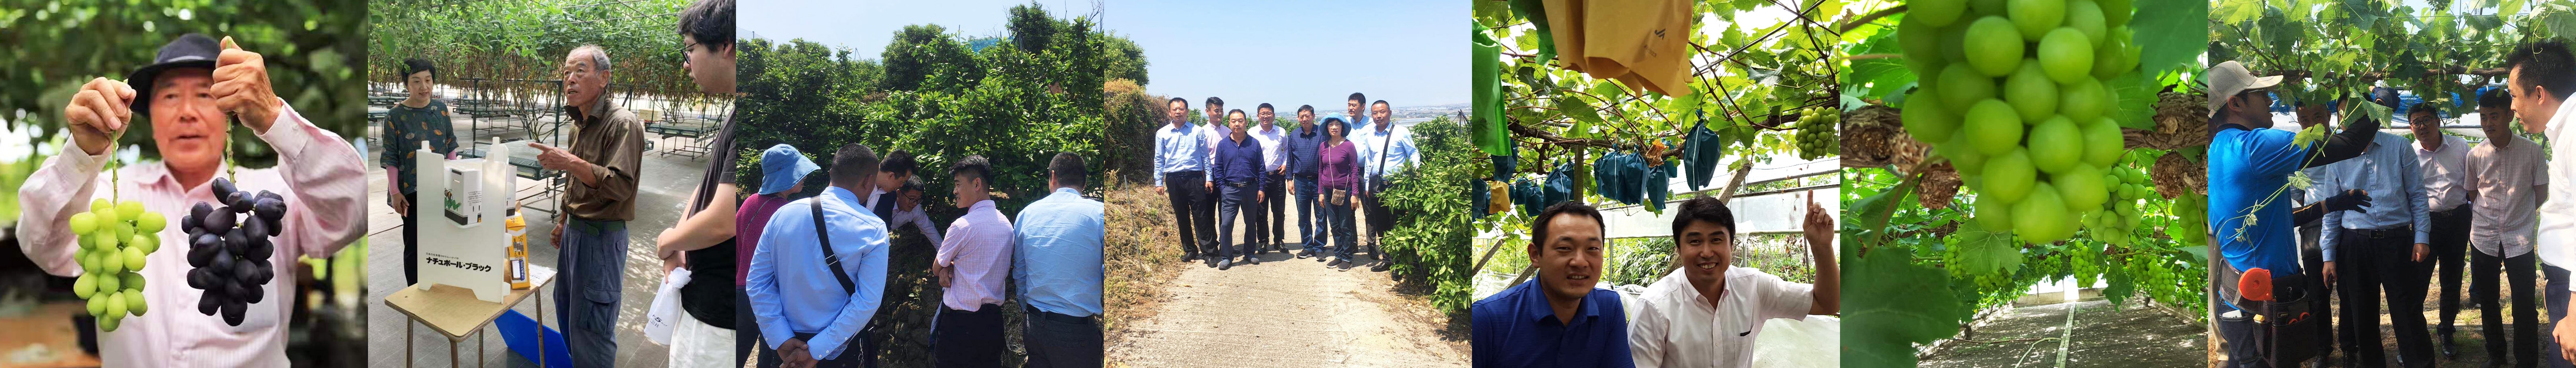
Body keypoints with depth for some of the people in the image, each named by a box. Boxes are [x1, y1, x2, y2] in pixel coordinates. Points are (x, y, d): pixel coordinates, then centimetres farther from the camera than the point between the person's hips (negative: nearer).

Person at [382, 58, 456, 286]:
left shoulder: (440, 108, 2)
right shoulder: (395, 116, -9)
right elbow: (390, 158, -6)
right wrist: (395, 192, -10)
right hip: (412, 191, -3)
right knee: (414, 244, 2)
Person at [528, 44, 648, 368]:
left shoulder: (623, 124, -20)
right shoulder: (579, 123, 10)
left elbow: (620, 186, -29)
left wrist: (570, 163, -34)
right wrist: (564, 220, 24)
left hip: (602, 235, -10)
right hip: (575, 229, 10)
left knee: (591, 326, -6)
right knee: (566, 307, 21)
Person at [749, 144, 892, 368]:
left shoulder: (783, 214, -5)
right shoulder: (873, 230, -16)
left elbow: (757, 283, -5)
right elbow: (867, 302, -22)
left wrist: (782, 341, -8)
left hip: (788, 346, 3)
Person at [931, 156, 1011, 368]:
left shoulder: (962, 226, -14)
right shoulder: (1006, 224, 8)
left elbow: (936, 269, -2)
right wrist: (951, 268, 1)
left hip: (960, 322, -7)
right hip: (993, 319, 7)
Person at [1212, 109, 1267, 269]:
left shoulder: (1254, 144, 3)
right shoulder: (1223, 145, 3)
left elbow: (1261, 168, 5)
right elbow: (1218, 169, 6)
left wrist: (1261, 188, -1)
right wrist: (1222, 188, -2)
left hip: (1251, 189, 1)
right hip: (1230, 190, -1)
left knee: (1251, 223, 11)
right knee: (1226, 224, -10)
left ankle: (1250, 253, 24)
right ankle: (1226, 257, -2)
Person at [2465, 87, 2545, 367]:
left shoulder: (2532, 151, -6)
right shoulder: (2475, 155, -1)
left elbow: (2541, 192, 4)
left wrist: (2520, 213, 4)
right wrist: (2491, 212, 5)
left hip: (2519, 238, -2)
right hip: (2484, 237, 2)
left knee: (2524, 306, -2)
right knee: (2487, 302, 11)